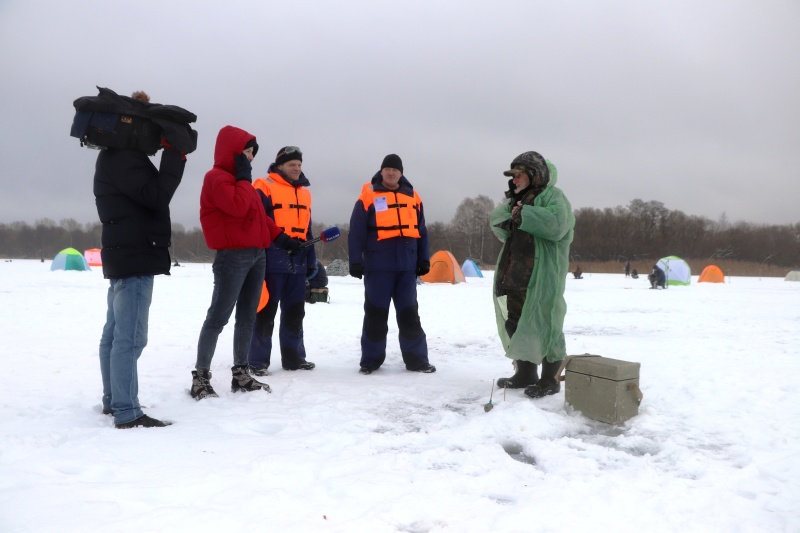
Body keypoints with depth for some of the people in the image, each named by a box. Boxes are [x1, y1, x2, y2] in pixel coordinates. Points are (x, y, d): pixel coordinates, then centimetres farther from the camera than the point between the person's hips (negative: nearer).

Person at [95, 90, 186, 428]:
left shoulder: (117, 155, 20)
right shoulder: (122, 156, -14)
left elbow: (147, 194, 15)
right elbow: (156, 196, -20)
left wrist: (171, 154, 5)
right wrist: (174, 153, -14)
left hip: (125, 255, 11)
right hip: (135, 256, -11)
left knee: (115, 333, 14)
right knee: (130, 337, -10)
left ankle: (113, 401, 24)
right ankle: (127, 413, -7)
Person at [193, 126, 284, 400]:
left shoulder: (239, 178, 22)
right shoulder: (217, 177, -8)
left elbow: (259, 214, 25)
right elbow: (238, 206, -23)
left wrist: (279, 236, 16)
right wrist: (244, 177, -10)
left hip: (256, 254, 10)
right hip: (233, 256, -10)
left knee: (247, 317, 11)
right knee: (218, 317, -8)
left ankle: (240, 374, 19)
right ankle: (201, 376, -1)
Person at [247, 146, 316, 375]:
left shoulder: (304, 193, 18)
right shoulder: (265, 187, -4)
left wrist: (311, 260, 18)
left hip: (298, 263, 7)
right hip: (272, 260, -7)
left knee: (295, 312, 12)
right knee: (266, 312, -2)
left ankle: (293, 357, 22)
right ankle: (257, 361, 6)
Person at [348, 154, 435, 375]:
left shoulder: (412, 197, 12)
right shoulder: (368, 196, -1)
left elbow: (421, 231, 15)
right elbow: (357, 232, -4)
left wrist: (424, 259, 10)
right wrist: (356, 261, -10)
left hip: (407, 266, 3)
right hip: (378, 266, -3)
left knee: (409, 314, 8)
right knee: (376, 313, 3)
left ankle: (416, 359, 16)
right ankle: (371, 360, 14)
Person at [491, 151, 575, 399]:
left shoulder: (552, 196, -5)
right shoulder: (517, 199, 21)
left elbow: (555, 224, -24)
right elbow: (501, 229, 16)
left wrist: (521, 216, -19)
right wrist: (507, 219, -5)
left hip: (542, 276, -8)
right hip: (514, 275, 9)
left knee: (543, 325, -4)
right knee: (515, 323, 13)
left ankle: (550, 379, 7)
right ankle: (525, 373, 26)